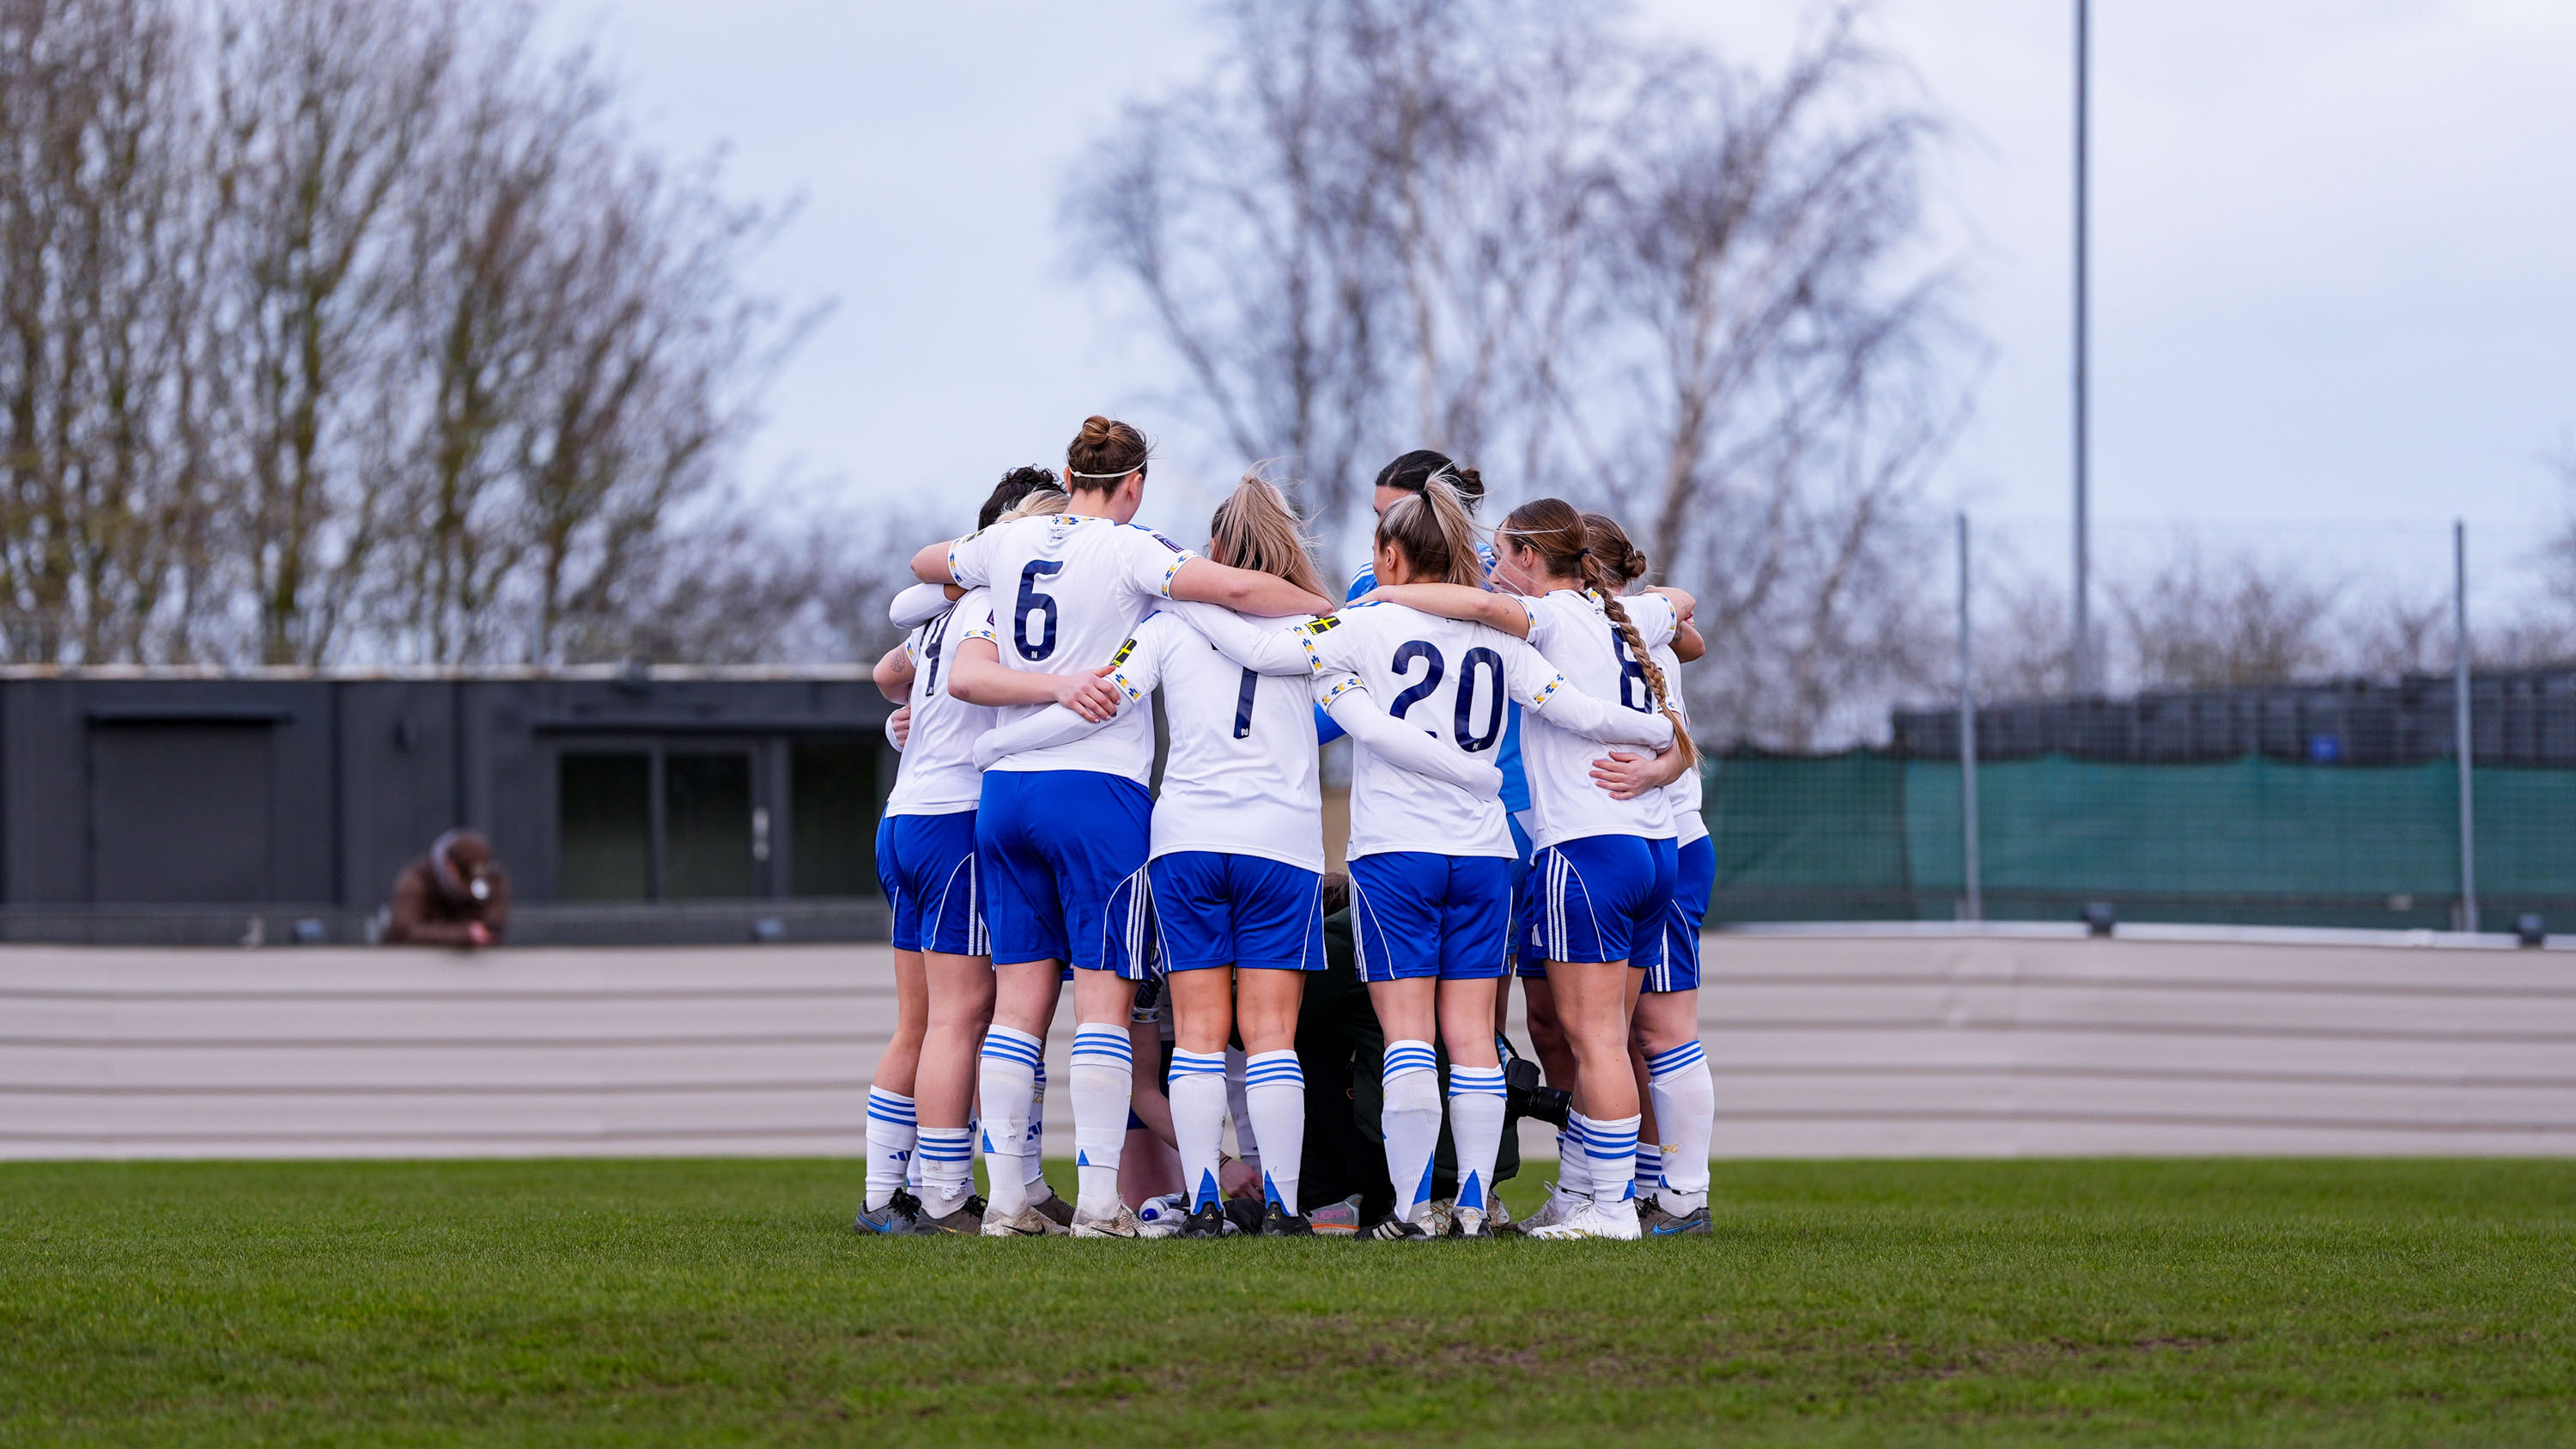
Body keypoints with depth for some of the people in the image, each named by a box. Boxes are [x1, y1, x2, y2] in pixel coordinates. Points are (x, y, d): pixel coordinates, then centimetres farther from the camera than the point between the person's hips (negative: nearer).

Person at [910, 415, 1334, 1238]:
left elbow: (923, 566, 30)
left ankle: (1005, 1199, 4)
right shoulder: (1126, 551, -7)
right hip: (1098, 791, -5)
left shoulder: (1009, 544, 10)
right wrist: (1339, 613, -7)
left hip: (1006, 791, 5)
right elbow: (1235, 589, -20)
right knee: (1103, 998, -4)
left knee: (1019, 1002, 7)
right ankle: (1098, 1201, -9)